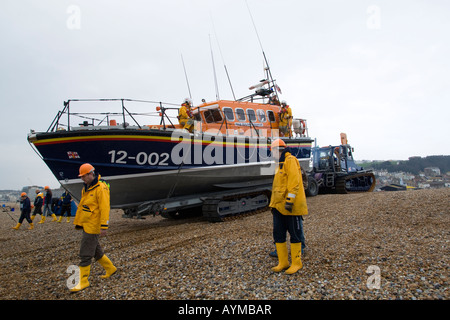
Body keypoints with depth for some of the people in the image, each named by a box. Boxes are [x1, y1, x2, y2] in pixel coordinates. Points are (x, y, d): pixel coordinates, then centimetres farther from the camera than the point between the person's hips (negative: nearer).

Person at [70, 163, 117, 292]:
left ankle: (83, 281, 8)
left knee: (85, 254, -4)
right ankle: (110, 268, 34)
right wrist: (77, 222, 21)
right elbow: (81, 207, 21)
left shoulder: (101, 188, -16)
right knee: (96, 250, 18)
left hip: (93, 226, -9)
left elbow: (105, 208, -21)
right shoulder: (85, 188, 13)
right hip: (86, 225, 9)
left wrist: (104, 226, -24)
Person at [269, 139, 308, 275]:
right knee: (278, 234, 9)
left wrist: (289, 200, -24)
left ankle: (296, 263, 14)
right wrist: (275, 203, 23)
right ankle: (283, 262, 19)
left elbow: (294, 181, -19)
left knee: (295, 234, 2)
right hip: (279, 206, 10)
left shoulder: (290, 160, -9)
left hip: (290, 206, -9)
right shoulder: (281, 164, 21)